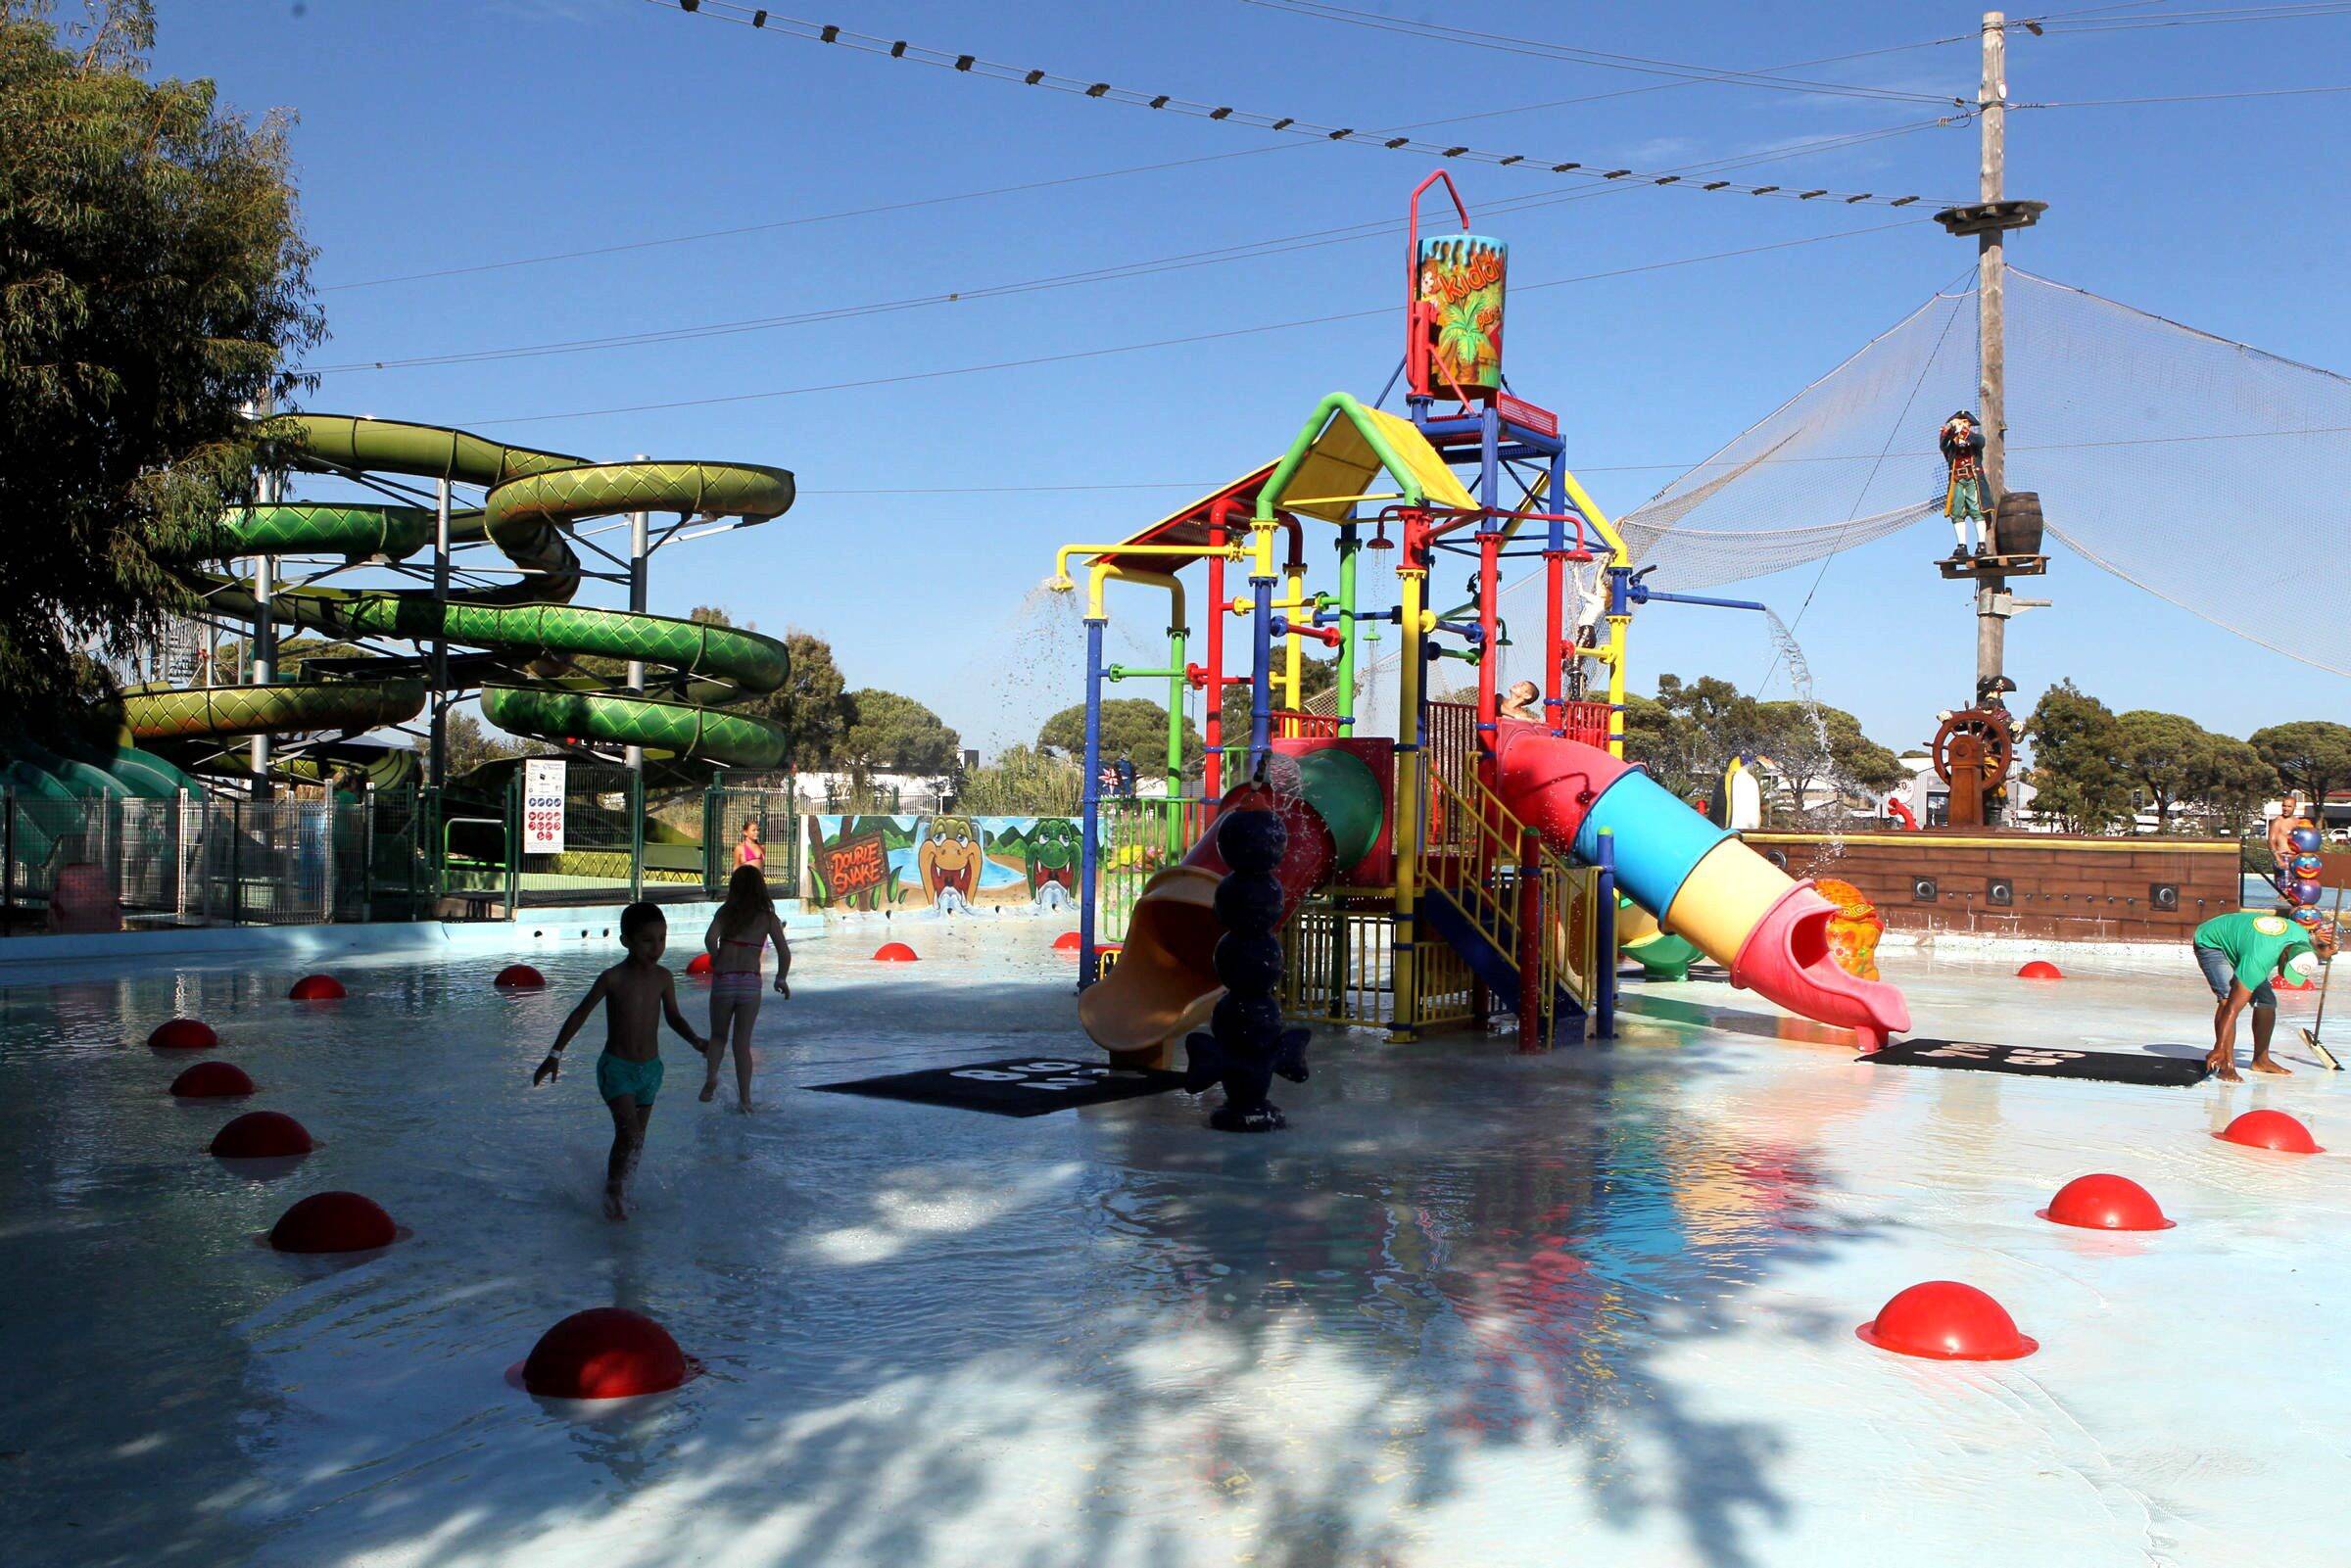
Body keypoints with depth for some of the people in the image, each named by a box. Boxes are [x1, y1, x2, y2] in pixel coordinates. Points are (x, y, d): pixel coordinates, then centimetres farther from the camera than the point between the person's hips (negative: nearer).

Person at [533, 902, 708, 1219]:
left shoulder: (663, 978, -2)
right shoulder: (613, 978, -14)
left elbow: (673, 1016, 12)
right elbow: (580, 1014, -5)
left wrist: (696, 1041, -5)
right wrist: (555, 1054, -5)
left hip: (651, 1069, 5)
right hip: (616, 1067, -5)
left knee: (636, 1138, 13)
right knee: (630, 1136, -16)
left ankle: (620, 1193, 29)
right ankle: (613, 1194, 1)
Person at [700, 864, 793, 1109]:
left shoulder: (726, 912, 3)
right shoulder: (768, 918, 3)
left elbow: (710, 938, -15)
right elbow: (785, 953, -4)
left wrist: (716, 960, 3)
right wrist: (782, 979, 11)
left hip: (723, 981, 0)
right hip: (750, 983, 0)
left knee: (718, 1036, 19)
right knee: (742, 1042, 10)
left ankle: (711, 1076, -5)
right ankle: (744, 1098, 7)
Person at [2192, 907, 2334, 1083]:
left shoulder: (2302, 935, -23)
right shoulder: (2258, 960, -42)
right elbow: (2233, 1008, -41)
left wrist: (2325, 951, -18)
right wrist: (2219, 1050, -42)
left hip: (2237, 943, 8)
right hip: (2211, 942, -8)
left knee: (2267, 1002, 6)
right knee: (2228, 999, -28)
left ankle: (2261, 1060, 24)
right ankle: (2227, 1065, -27)